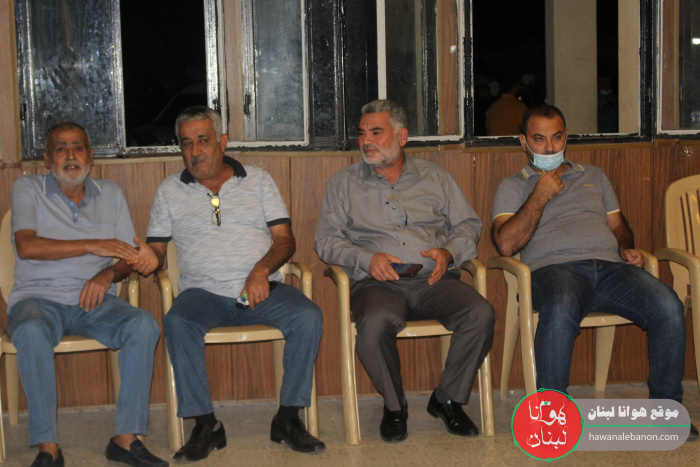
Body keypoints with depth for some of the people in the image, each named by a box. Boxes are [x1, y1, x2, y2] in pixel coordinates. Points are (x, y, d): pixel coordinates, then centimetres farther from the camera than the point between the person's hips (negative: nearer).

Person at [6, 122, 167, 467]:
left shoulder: (110, 193, 16)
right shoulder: (28, 189, 6)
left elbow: (129, 257, 12)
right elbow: (27, 246, -11)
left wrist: (108, 274, -12)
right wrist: (92, 246, -16)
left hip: (94, 300, 3)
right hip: (38, 298, -2)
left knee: (144, 325, -27)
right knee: (31, 332, -37)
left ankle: (126, 438, -23)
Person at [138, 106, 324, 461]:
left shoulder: (257, 179, 13)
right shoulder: (170, 190, 15)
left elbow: (285, 239, 6)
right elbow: (156, 248, 13)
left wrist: (262, 269, -14)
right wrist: (149, 258, -13)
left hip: (261, 289, 0)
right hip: (204, 292, 0)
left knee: (308, 316, -27)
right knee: (176, 323, -33)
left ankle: (288, 418, -16)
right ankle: (205, 425, -22)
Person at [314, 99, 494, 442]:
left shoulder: (434, 176, 19)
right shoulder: (343, 183, 15)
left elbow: (467, 225, 16)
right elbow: (326, 240, 8)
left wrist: (448, 253, -5)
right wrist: (366, 258, -10)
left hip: (433, 279, 2)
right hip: (377, 283, -2)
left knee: (481, 313, -27)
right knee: (375, 322, -37)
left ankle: (448, 399, -5)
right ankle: (394, 406, -9)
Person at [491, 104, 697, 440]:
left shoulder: (593, 176, 31)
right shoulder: (514, 186, 18)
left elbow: (618, 225, 29)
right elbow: (506, 243, 2)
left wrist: (626, 248, 6)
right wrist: (540, 196, -1)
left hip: (609, 265, 4)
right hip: (554, 266, -4)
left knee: (669, 307, -25)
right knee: (561, 312, -41)